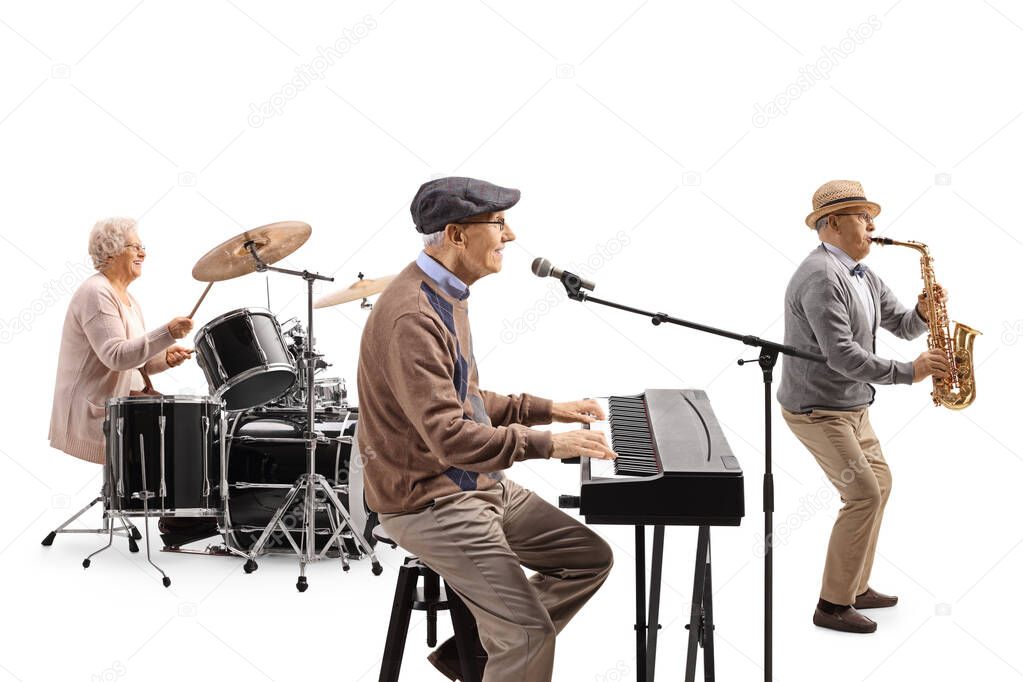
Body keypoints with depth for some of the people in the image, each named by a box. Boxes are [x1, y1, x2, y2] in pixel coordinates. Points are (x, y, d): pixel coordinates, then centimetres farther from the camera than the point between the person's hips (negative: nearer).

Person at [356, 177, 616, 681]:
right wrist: (548, 445, -25)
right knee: (531, 632, -19)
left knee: (590, 557, 10)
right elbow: (448, 437, -29)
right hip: (428, 503, -10)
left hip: (478, 485, 10)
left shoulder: (447, 297, 10)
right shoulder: (412, 317, -24)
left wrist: (546, 409, 12)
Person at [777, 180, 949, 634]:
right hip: (816, 408, -10)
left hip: (851, 405, 10)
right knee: (864, 494, -12)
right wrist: (908, 373, -25)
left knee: (878, 484, 16)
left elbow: (903, 325, 13)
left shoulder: (862, 276, 10)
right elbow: (841, 354, -29)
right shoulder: (821, 277, -22)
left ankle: (855, 587, 26)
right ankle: (833, 606, -3)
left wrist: (923, 311, -10)